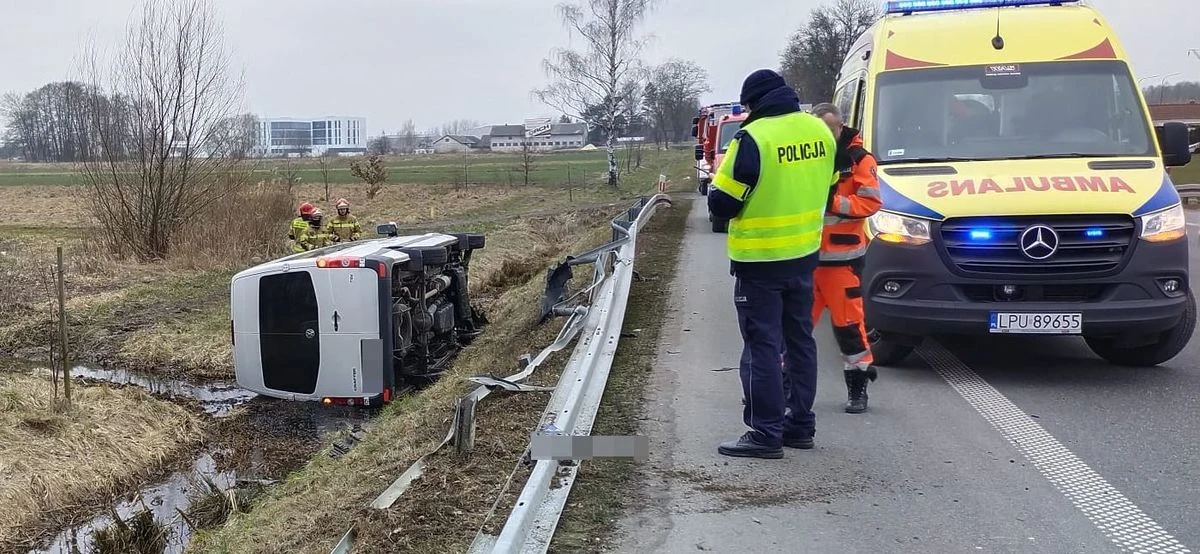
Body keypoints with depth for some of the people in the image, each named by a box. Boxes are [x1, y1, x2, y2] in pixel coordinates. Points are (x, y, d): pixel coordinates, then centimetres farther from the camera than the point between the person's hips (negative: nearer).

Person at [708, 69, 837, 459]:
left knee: (762, 346, -1)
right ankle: (800, 425, 24)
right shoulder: (819, 131, 3)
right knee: (800, 340, 16)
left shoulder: (753, 138, -19)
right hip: (804, 255, 7)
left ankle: (766, 433, 2)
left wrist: (721, 176, 4)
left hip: (759, 262, -7)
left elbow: (722, 204, -16)